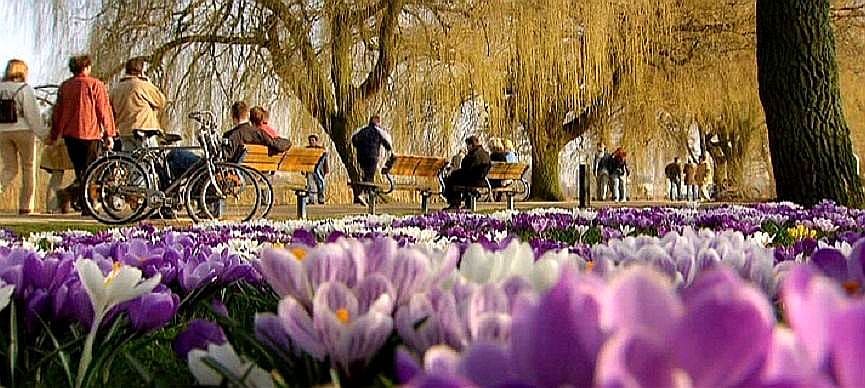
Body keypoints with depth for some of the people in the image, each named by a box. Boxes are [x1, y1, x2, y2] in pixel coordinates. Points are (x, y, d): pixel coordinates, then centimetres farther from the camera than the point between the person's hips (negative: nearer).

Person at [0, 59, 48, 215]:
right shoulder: (25, 89, -8)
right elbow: (32, 115, -11)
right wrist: (44, 133, -5)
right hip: (23, 131, -4)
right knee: (28, 168, 6)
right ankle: (26, 207, 7)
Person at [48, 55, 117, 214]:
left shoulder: (64, 86, 10)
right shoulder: (95, 85, -4)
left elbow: (57, 112, 14)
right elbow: (104, 110, -7)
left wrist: (53, 136, 22)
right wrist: (109, 134, -3)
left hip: (70, 134, 4)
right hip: (91, 134, -4)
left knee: (79, 170, 18)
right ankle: (87, 206, -3)